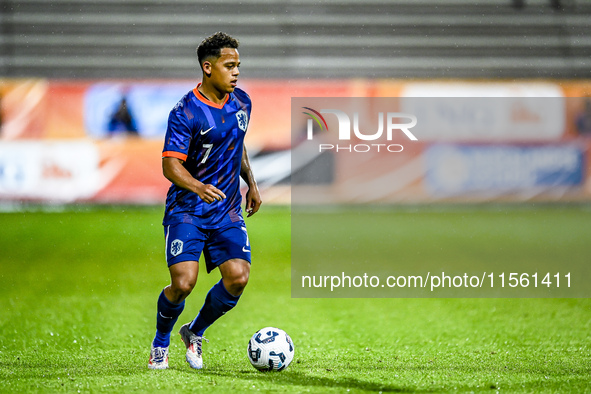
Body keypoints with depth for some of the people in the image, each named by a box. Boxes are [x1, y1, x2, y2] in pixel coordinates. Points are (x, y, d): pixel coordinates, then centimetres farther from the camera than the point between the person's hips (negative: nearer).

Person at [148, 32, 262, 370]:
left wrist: (252, 184, 19)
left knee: (238, 277, -13)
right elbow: (171, 165, -19)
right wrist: (198, 187, -37)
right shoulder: (186, 112, -14)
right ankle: (161, 342, 13)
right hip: (187, 210, -5)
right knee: (183, 283, -17)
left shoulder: (242, 102, 7)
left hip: (228, 211, 5)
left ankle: (195, 333, 14)